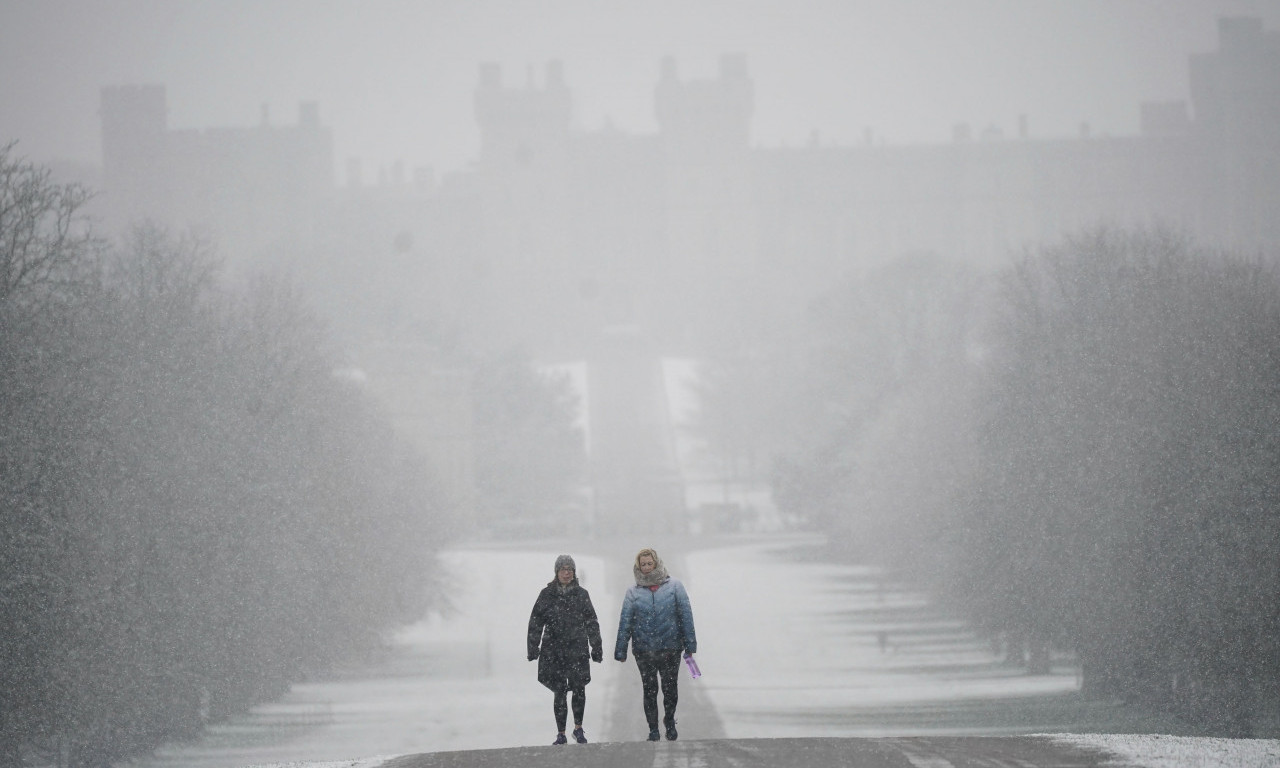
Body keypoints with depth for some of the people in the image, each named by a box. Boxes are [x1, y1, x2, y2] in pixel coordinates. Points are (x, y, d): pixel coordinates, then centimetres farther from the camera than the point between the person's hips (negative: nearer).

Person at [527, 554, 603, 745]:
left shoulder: (581, 594, 8)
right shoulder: (547, 594, 5)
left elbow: (592, 623, 12)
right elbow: (536, 622, 6)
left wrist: (596, 648, 11)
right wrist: (533, 648, 2)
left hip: (577, 649, 0)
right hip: (553, 650, 0)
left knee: (579, 689, -8)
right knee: (559, 692, -1)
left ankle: (578, 728, 11)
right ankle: (561, 734, 7)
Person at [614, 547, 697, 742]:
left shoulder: (674, 586, 0)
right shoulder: (633, 593, 3)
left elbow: (686, 615, 0)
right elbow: (625, 622, 3)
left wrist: (690, 644, -4)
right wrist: (620, 650, -1)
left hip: (670, 648, -1)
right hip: (644, 651, 1)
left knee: (670, 688, 6)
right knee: (649, 690, 6)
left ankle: (669, 722, 30)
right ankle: (653, 730, 17)